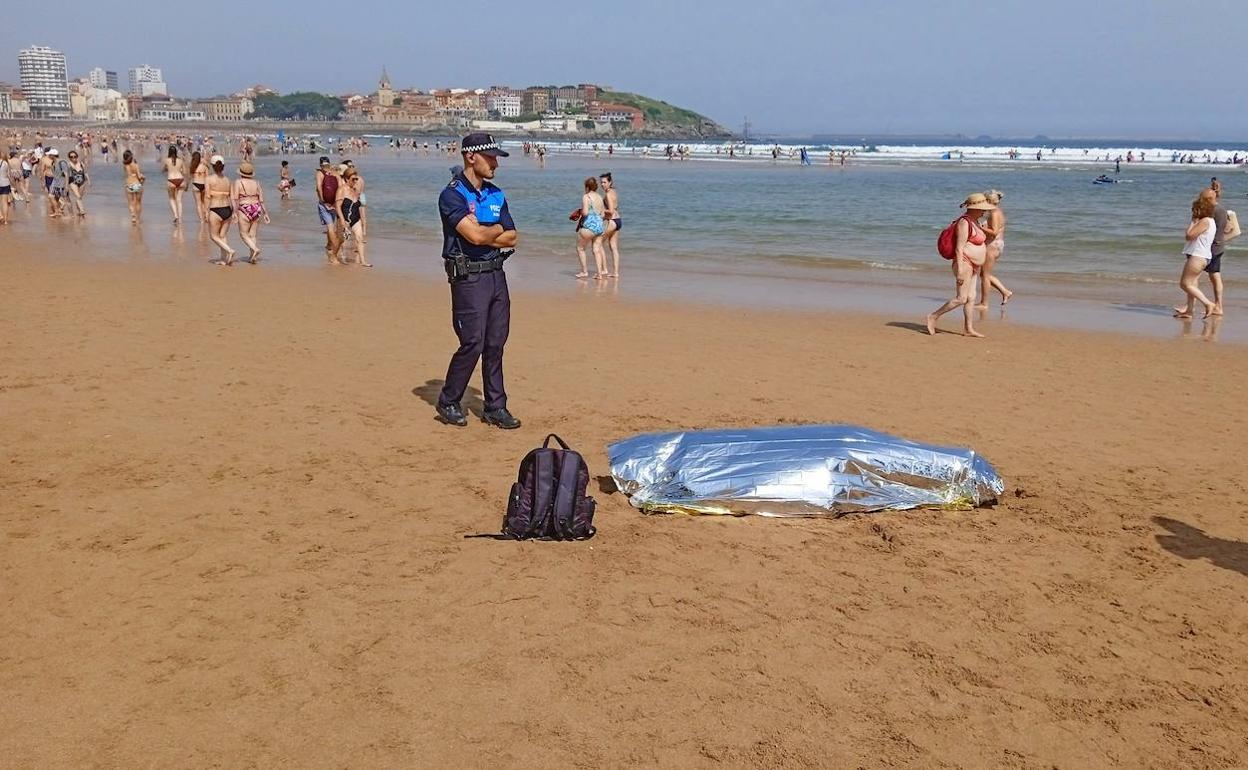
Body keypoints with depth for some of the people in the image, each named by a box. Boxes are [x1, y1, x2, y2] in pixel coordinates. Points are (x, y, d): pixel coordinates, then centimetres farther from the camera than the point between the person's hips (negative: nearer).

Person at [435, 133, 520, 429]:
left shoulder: (496, 195, 14)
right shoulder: (453, 195, -9)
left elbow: (512, 238, 7)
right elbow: (475, 236, -21)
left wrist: (484, 233, -8)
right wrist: (498, 229, -2)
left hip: (496, 274, 7)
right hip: (468, 278, -7)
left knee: (495, 344, 8)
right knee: (473, 343, -7)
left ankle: (495, 407, 15)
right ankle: (448, 403, 10)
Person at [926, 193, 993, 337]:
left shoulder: (974, 221, 13)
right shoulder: (964, 222, -17)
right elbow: (959, 248, -20)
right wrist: (960, 270, -24)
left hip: (972, 266, 10)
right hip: (964, 264, -10)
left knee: (971, 298, 9)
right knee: (961, 299, -10)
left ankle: (969, 329, 12)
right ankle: (933, 316, -1)